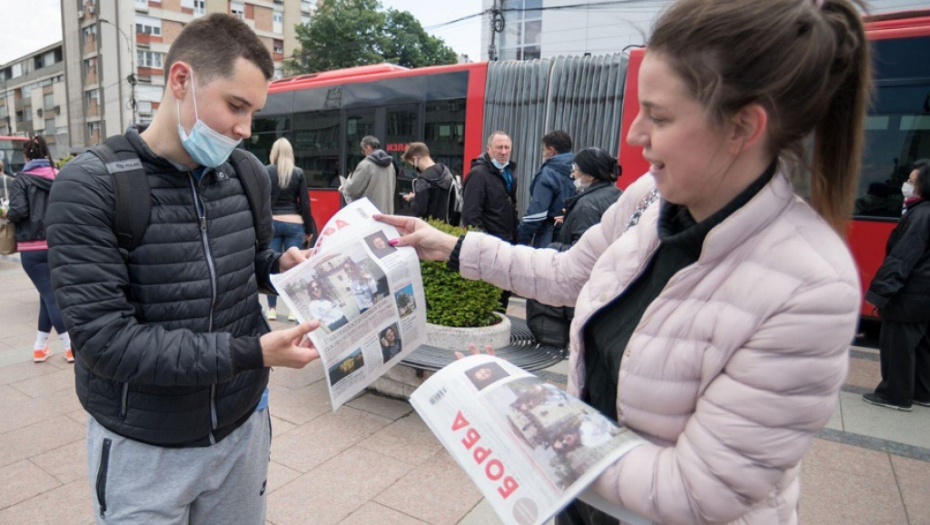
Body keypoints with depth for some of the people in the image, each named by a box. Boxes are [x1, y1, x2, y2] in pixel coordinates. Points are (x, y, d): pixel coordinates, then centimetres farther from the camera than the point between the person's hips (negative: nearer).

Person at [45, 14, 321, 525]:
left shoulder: (247, 174, -2)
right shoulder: (91, 186, -17)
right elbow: (104, 340, -22)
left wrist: (281, 265, -9)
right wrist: (250, 353, -26)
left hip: (243, 426, 4)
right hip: (142, 448, -4)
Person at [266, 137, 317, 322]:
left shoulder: (266, 171, -1)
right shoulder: (298, 173, 1)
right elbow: (305, 204, 0)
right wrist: (309, 229, 7)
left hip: (272, 223, 0)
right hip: (294, 224, 0)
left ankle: (272, 309, 9)